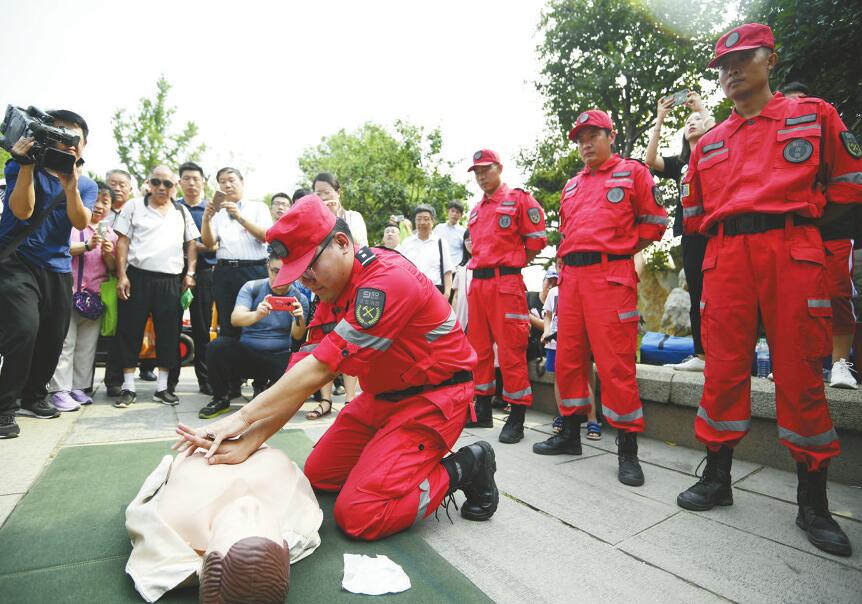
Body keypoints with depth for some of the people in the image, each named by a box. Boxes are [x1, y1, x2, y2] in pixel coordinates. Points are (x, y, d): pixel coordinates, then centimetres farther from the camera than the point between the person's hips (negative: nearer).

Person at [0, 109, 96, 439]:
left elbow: (81, 222, -11)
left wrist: (70, 186, -27)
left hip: (57, 268, 4)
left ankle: (33, 397, 27)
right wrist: (27, 164, -21)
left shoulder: (87, 185, 8)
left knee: (53, 338, 6)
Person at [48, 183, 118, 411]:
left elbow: (113, 268, 12)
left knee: (88, 345, 6)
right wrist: (87, 245, -23)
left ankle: (78, 387, 13)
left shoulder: (111, 234, 14)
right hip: (70, 291, -4)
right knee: (65, 343, -5)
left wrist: (108, 254, -8)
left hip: (96, 296, 4)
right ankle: (59, 390, -2)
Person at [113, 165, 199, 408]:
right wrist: (122, 275, -6)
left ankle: (162, 387, 13)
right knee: (130, 332, 1)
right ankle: (128, 387, 11)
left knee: (169, 333, 3)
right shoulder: (134, 207, 7)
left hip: (171, 281, 2)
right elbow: (122, 242, 3)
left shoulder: (182, 212, 15)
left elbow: (192, 243, 14)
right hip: (137, 277, -2)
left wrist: (190, 273, 2)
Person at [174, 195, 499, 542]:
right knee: (318, 474, 13)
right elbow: (301, 373, -4)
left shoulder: (387, 279, -27)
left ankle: (462, 470, 2)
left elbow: (320, 368, -27)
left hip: (431, 396, -9)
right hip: (382, 397, 9)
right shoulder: (331, 292, 2)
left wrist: (244, 416, -20)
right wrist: (249, 441, -15)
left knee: (357, 515, -15)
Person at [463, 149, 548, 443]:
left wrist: (511, 264, 2)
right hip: (477, 283, 7)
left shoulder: (519, 198, 0)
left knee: (510, 349, -7)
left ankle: (517, 418, 3)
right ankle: (482, 410, 22)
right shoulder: (476, 210, 20)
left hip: (506, 283, -7)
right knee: (479, 347, 10)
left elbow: (536, 239, -3)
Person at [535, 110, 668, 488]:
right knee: (568, 358, 8)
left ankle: (627, 449, 5)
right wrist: (567, 261, 14)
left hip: (611, 276, -6)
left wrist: (620, 250, 1)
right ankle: (570, 433, 21)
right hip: (571, 277, 6)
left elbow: (654, 222, 5)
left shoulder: (633, 172, 7)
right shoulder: (571, 186, 23)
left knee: (615, 362, -8)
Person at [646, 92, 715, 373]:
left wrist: (703, 110, -5)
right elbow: (650, 160, 1)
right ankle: (701, 354, 11)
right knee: (696, 294, 5)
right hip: (689, 232, 4)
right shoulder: (679, 162, 19)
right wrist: (660, 119, -1)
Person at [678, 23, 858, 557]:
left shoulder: (814, 114, 13)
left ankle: (814, 502, 13)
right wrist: (730, 230, 11)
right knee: (724, 369, 2)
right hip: (724, 261, 3)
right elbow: (694, 215, 22)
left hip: (793, 252, -2)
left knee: (800, 373, -2)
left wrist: (793, 221, 4)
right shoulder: (708, 144, 20)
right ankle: (718, 478, 15)